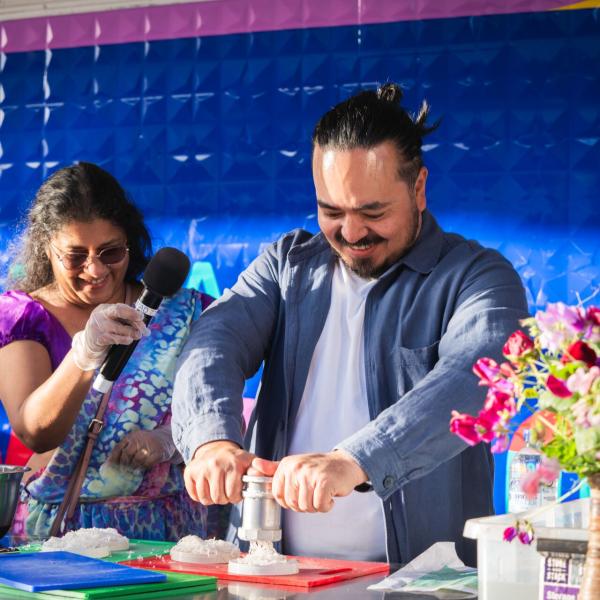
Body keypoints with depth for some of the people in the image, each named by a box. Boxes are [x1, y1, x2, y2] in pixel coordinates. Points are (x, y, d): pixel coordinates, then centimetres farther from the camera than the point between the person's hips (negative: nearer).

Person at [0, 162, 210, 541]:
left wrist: (167, 440, -15)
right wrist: (86, 351, -26)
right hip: (57, 530, -1)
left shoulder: (180, 312, 8)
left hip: (167, 528, 1)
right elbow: (34, 434, -11)